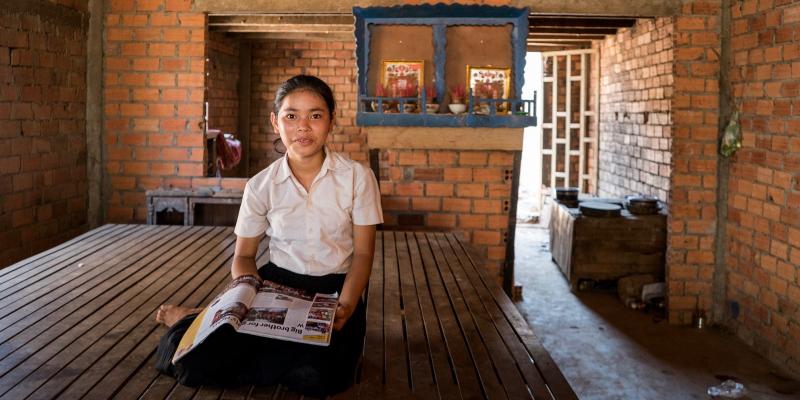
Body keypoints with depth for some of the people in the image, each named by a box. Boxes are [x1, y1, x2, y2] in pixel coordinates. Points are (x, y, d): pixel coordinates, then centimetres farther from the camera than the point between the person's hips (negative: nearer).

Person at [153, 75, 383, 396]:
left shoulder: (357, 177, -5)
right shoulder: (261, 186, -2)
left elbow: (363, 253, -3)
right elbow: (243, 256, 6)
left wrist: (346, 306, -21)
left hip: (333, 288, 1)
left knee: (317, 376, -32)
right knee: (197, 359, -25)